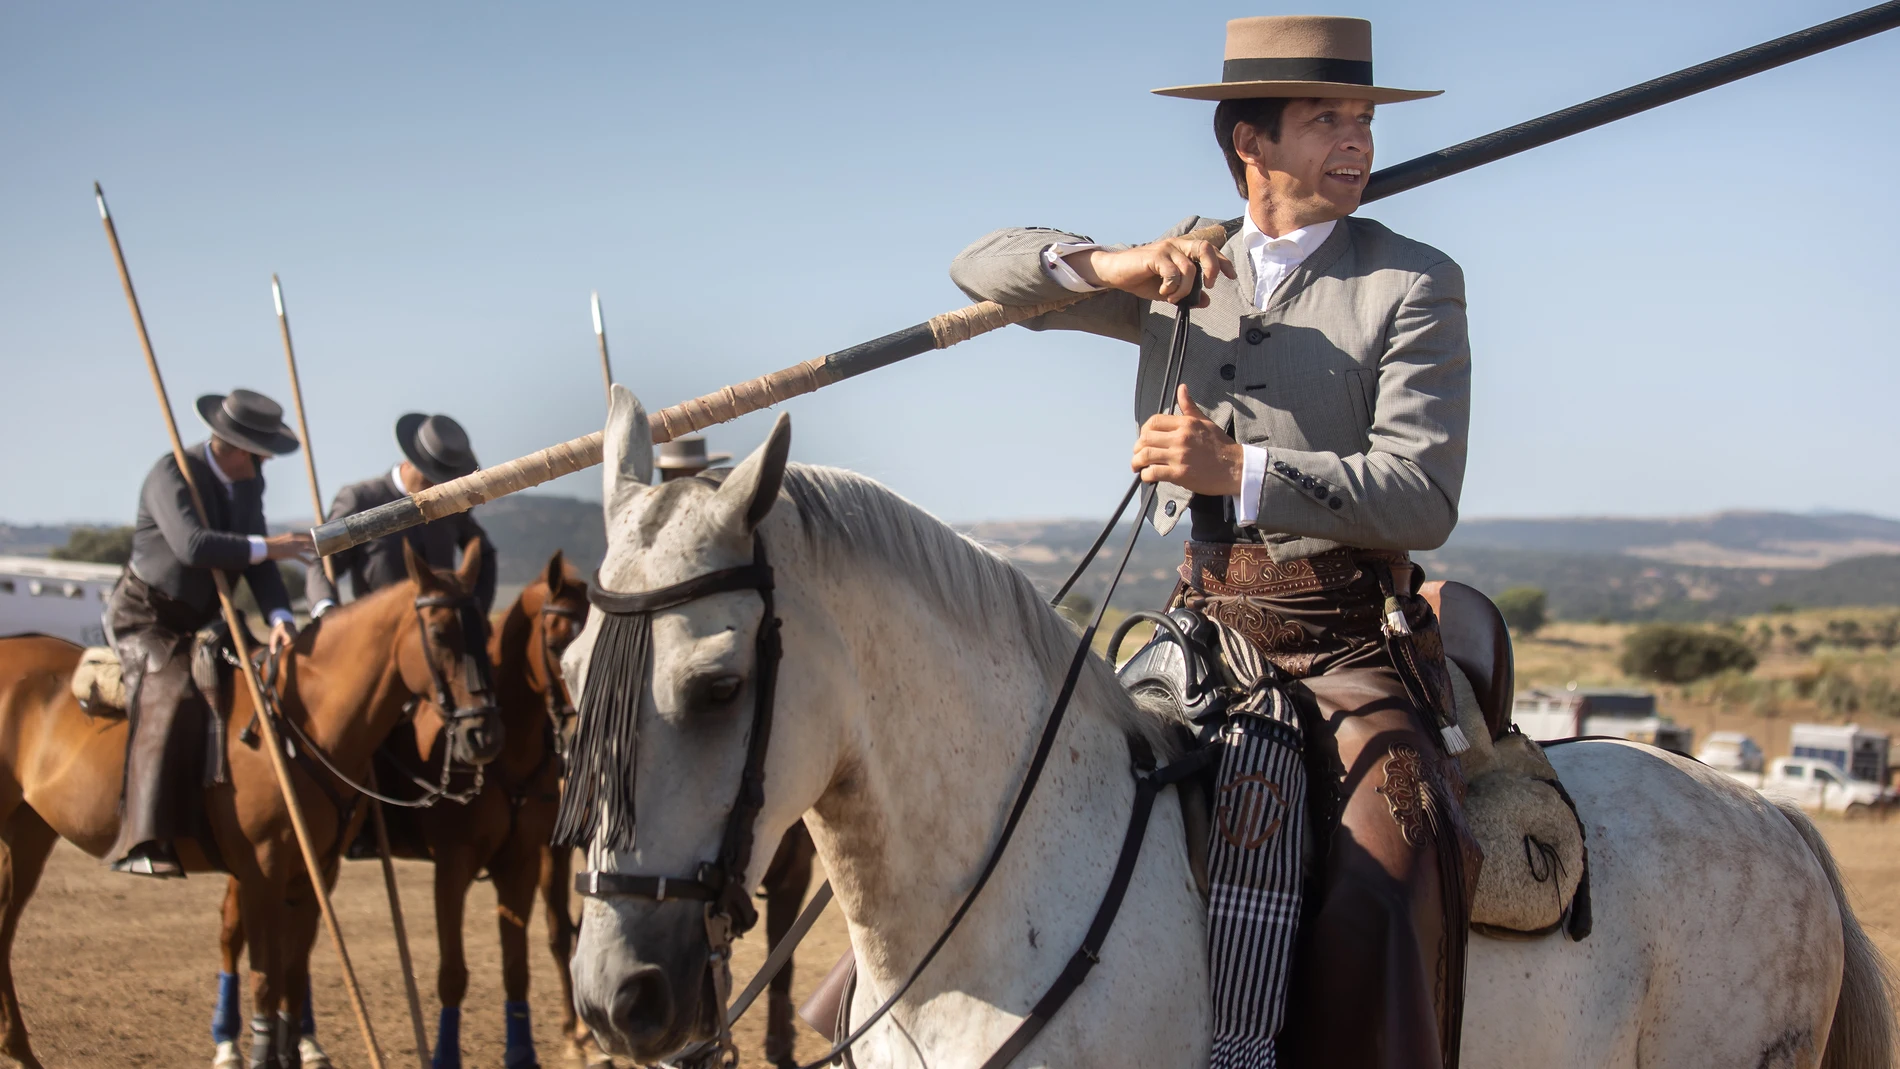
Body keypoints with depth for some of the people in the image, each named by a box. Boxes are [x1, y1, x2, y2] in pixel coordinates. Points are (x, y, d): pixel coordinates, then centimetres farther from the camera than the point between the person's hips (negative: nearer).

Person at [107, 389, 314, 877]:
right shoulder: (172, 472, -18)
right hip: (145, 617, -8)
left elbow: (255, 561, 1)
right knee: (173, 698, -30)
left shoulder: (249, 481, 5)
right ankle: (144, 841, -36)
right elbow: (192, 544, -33)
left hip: (202, 619, 9)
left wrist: (279, 617, -16)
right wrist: (267, 546, -28)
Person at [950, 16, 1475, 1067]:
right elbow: (982, 268, 16)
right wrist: (1108, 265, -4)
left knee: (1380, 890, -29)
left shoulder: (1413, 283, 0)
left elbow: (1422, 498, -10)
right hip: (1205, 631, 5)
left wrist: (1238, 471, -21)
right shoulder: (1186, 270, 14)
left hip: (1347, 645, -5)